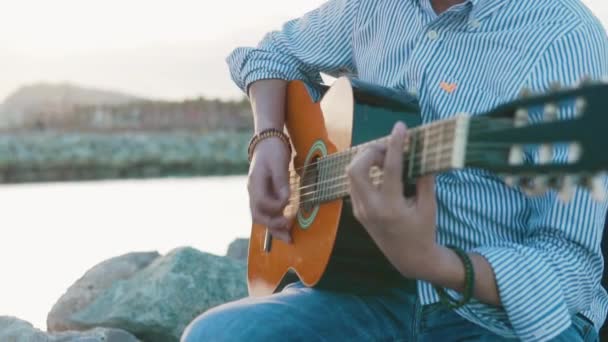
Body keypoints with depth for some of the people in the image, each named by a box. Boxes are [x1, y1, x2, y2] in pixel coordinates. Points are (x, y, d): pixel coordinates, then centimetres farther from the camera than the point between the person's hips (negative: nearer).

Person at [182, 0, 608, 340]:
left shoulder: (565, 42, -16)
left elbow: (571, 263, -20)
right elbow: (278, 52, 25)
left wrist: (426, 262, -36)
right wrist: (269, 140, 5)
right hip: (380, 291, 6)